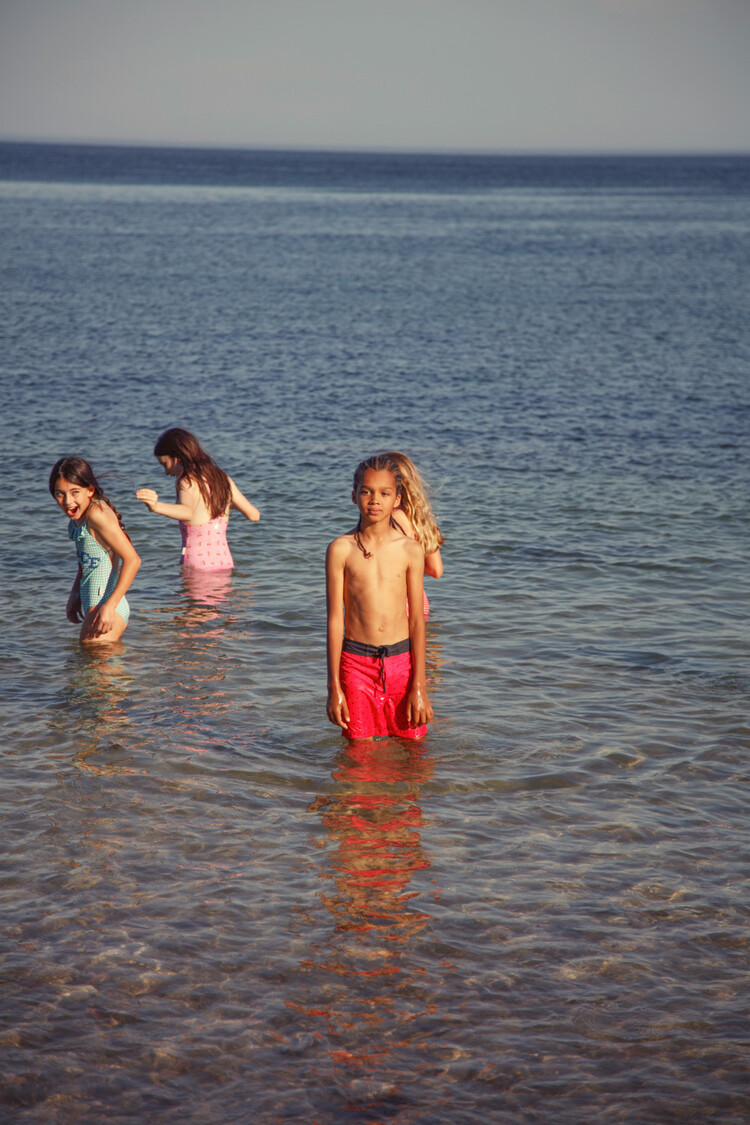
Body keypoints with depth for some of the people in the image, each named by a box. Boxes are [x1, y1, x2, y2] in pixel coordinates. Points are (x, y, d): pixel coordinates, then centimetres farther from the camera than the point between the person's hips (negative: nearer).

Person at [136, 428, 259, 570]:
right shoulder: (223, 478, 10)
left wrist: (156, 506, -47)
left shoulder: (187, 482, -8)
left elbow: (188, 513, -30)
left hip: (196, 564, -6)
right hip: (226, 562, 6)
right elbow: (254, 515, 14)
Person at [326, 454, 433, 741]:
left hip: (401, 660, 1)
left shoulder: (410, 550, 0)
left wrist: (419, 687, -1)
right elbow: (335, 619, -1)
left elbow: (417, 621, 2)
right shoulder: (341, 549, -2)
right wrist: (334, 687, -3)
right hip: (356, 662, -1)